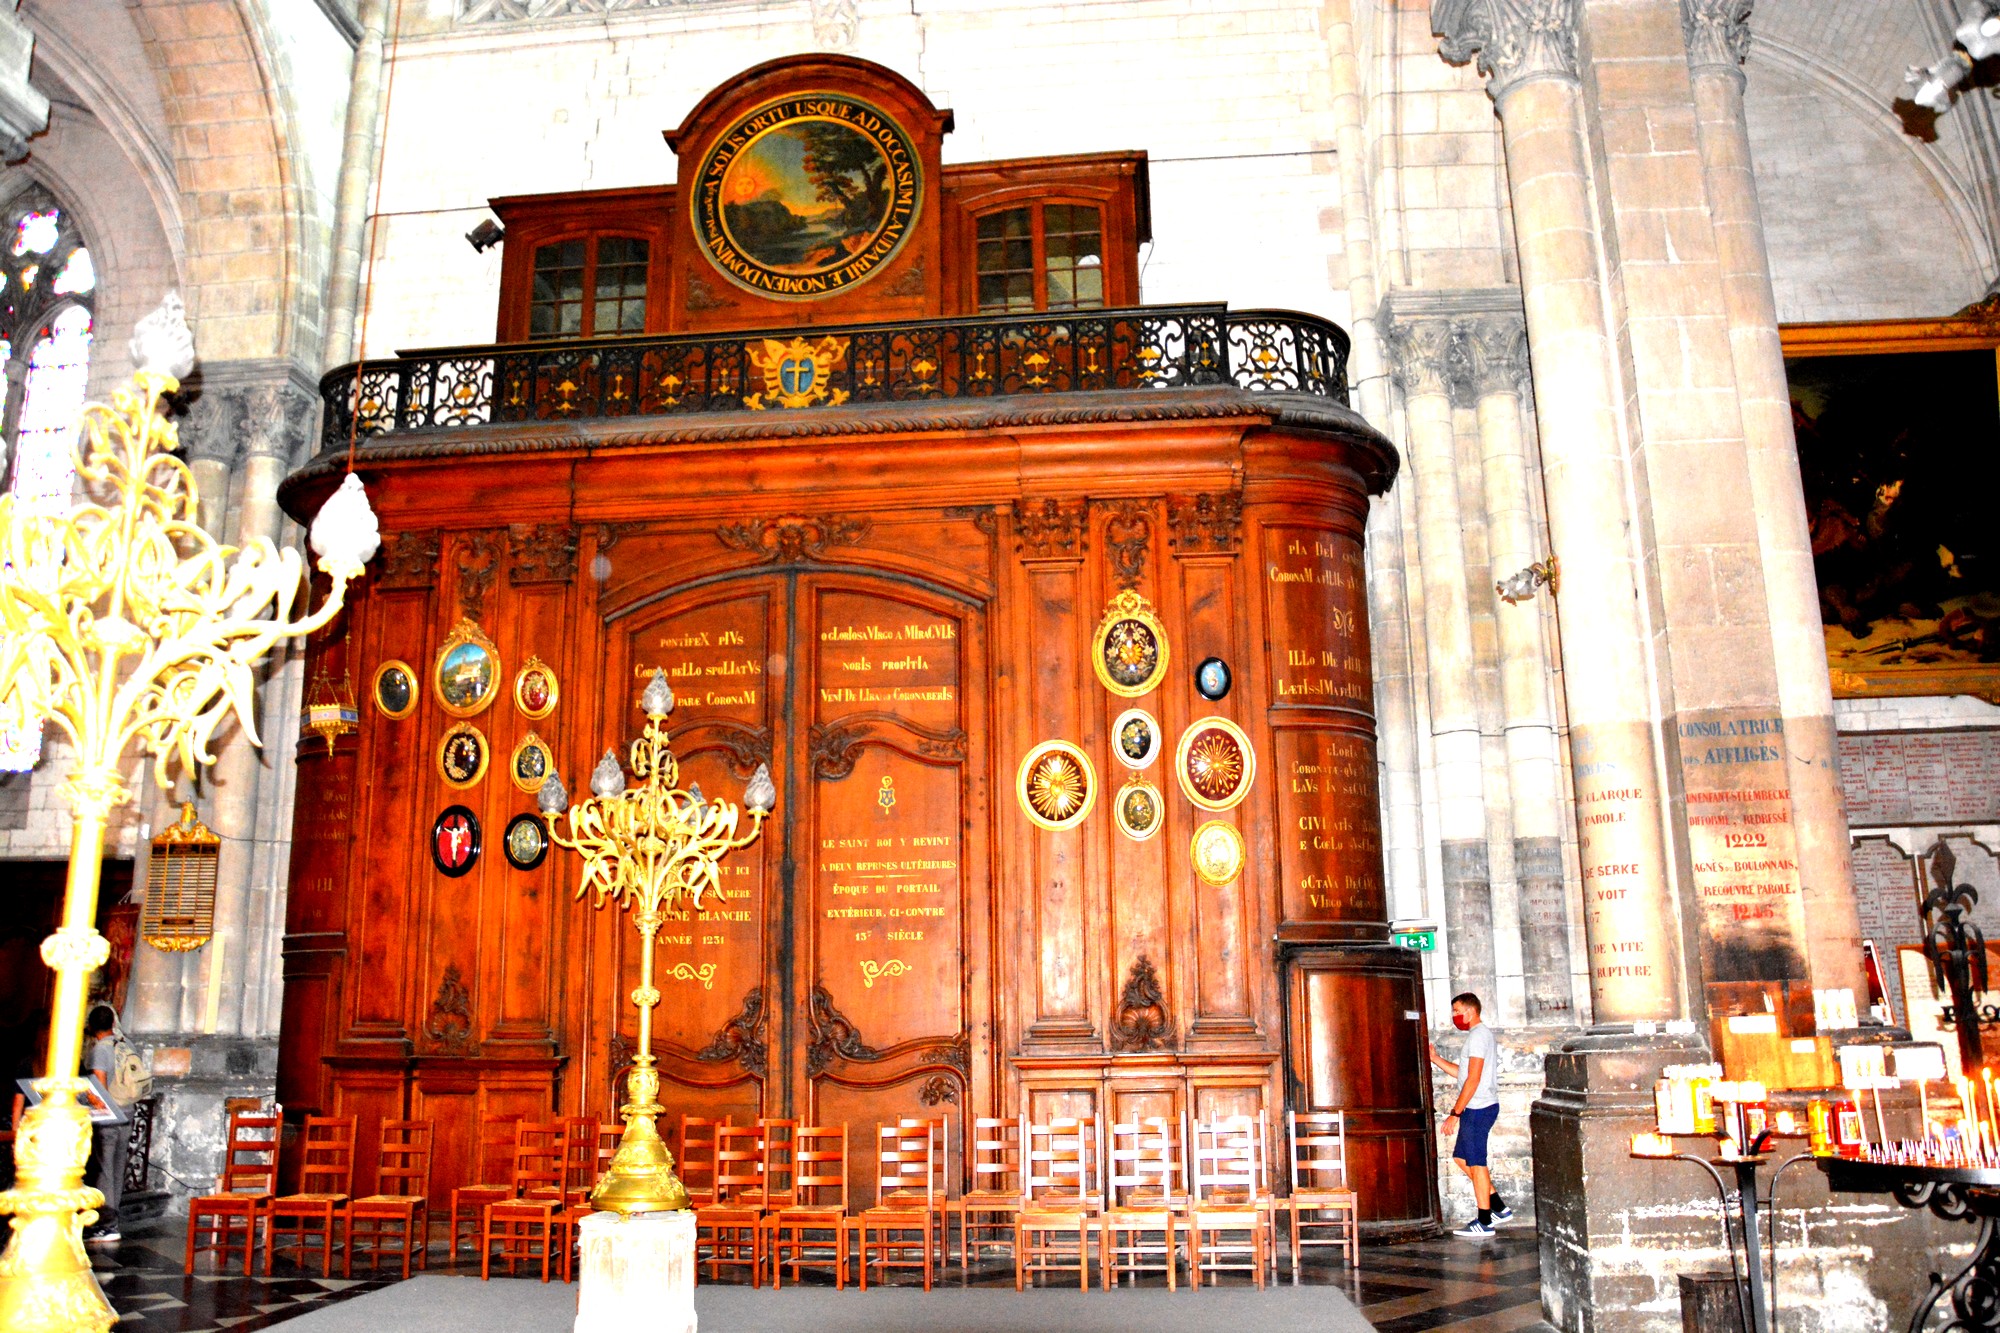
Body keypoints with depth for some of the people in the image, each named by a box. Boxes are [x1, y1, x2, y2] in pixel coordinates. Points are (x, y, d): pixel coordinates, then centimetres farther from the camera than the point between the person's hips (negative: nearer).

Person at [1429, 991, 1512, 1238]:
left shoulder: (1478, 1035, -14)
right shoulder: (1482, 1034, 18)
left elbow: (1473, 1079, -20)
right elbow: (1463, 1074, 20)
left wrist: (1455, 1113, -18)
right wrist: (1435, 1059, 15)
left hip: (1478, 1108, -10)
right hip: (1477, 1108, 10)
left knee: (1476, 1163, -3)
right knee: (1461, 1157, 14)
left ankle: (1484, 1222, 4)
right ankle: (1499, 1208, 18)